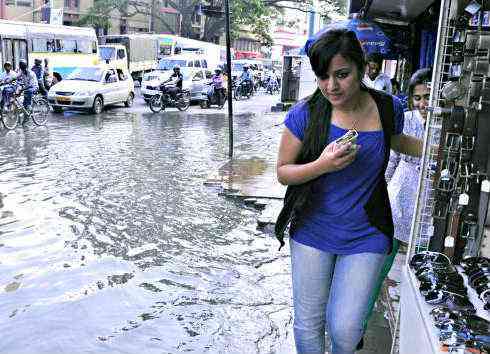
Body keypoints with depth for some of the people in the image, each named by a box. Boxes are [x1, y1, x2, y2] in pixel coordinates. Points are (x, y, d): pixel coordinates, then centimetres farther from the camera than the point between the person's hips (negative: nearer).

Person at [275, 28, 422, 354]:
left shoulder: (388, 108, -6)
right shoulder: (305, 114, -13)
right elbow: (283, 172, -6)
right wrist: (322, 165, -24)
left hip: (366, 237, 1)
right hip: (313, 232, 0)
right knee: (308, 323, 11)